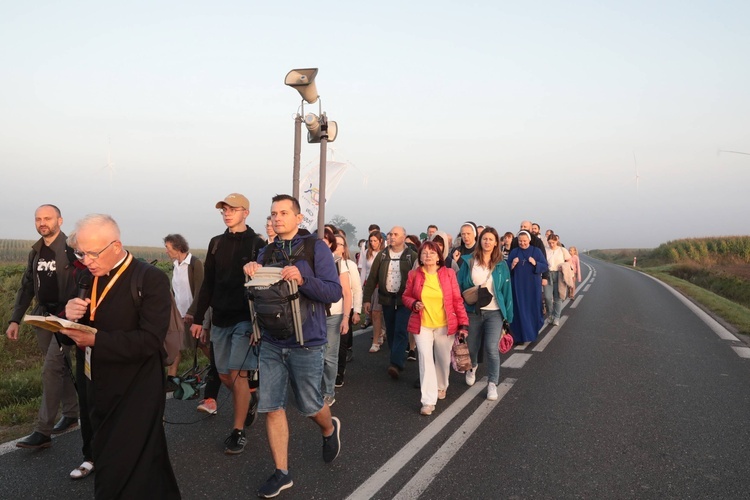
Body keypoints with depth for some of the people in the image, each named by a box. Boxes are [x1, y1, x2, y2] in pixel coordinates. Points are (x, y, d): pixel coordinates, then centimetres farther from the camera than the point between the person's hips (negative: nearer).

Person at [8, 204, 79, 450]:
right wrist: (15, 319, 9)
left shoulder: (72, 248, -12)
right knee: (60, 367, 16)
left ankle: (43, 431, -3)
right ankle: (71, 413, 30)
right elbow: (26, 287, 15)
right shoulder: (36, 252, 10)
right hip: (43, 316, 7)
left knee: (51, 369, -9)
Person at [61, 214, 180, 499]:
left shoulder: (151, 279, -15)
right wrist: (69, 316, -13)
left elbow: (150, 340, -24)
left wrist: (96, 340, -29)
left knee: (120, 477, 2)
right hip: (97, 389, 7)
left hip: (134, 395, -7)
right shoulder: (86, 278, 6)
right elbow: (67, 333, 9)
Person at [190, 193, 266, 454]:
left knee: (238, 374, -7)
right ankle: (250, 400, 38)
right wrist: (198, 318, 10)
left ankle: (238, 432, 6)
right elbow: (207, 284, 12)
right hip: (220, 318, 5)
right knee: (224, 375, 11)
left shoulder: (257, 244, -6)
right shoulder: (216, 243, 9)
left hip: (245, 318, -5)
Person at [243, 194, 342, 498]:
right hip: (271, 343, 4)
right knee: (272, 408, 3)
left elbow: (334, 292, -14)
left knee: (309, 406, 11)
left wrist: (302, 279, -29)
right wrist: (250, 273, -8)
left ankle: (330, 429, 45)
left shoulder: (315, 248, -8)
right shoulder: (266, 253, 8)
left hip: (306, 344, -4)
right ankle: (281, 473, 18)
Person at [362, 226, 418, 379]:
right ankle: (398, 360, 24)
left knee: (401, 332, -11)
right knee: (390, 332, 11)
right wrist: (367, 299, 2)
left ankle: (395, 364, -14)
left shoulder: (412, 256, -4)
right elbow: (372, 277, 5)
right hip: (387, 299, 4)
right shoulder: (382, 255, 4)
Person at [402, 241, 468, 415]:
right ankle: (428, 400, -7)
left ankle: (441, 386, 43)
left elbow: (457, 300, -3)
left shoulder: (448, 273, -5)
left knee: (443, 359, 14)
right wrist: (414, 304, -14)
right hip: (422, 324, 0)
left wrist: (463, 323, -6)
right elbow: (406, 296, 8)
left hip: (445, 324, 1)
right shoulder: (414, 275, -2)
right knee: (425, 358, -12)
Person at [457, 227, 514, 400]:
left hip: (494, 312, -1)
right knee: (472, 347, 13)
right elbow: (460, 286, 3)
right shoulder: (469, 262, 0)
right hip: (473, 311, 1)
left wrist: (508, 313, 2)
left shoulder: (501, 264, 1)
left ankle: (492, 384, 5)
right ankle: (472, 367, 46)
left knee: (492, 348, -10)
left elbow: (506, 289, 3)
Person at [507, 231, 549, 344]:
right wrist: (512, 265, -16)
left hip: (532, 286, 0)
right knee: (520, 310, -1)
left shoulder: (537, 251, 3)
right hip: (518, 285, 0)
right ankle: (521, 335, 3)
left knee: (533, 308, 5)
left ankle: (533, 332, 22)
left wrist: (535, 263, -19)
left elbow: (545, 266, -1)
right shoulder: (513, 252, 5)